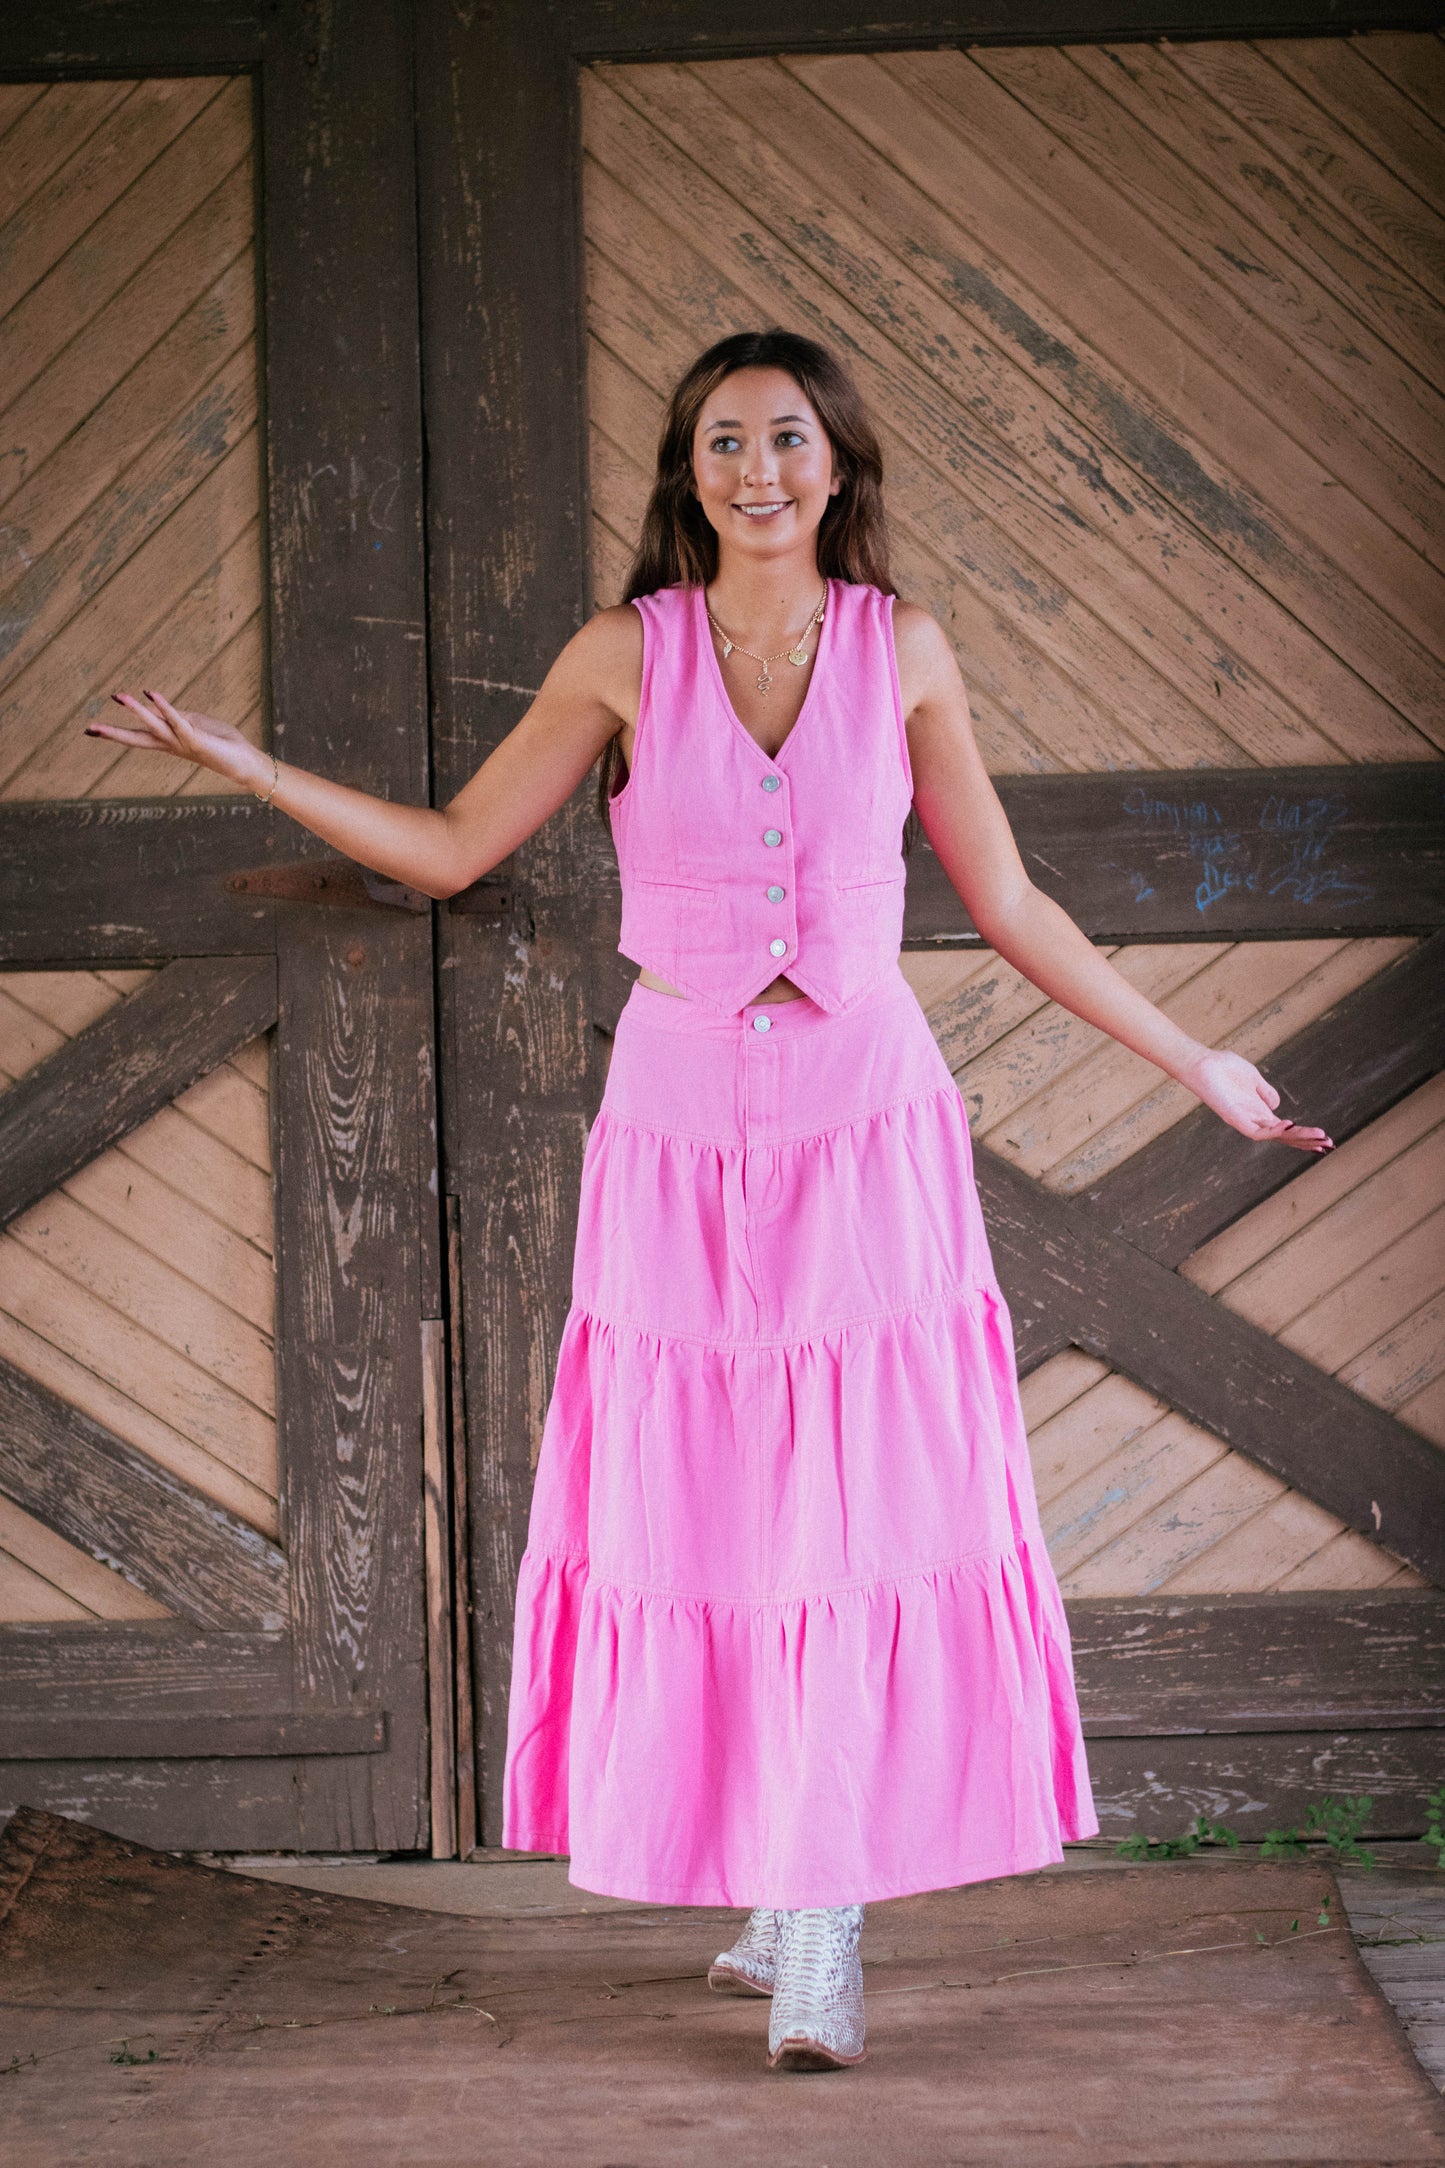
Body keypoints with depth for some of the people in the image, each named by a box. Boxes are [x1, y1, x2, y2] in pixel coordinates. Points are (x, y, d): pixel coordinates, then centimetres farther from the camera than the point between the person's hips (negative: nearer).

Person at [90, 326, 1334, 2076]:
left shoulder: (903, 651, 3)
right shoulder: (626, 654, 2)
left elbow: (1009, 908, 9)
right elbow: (451, 849, 8)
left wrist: (1198, 1064, 11)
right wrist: (247, 767, 2)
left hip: (868, 1135, 0)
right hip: (683, 1136, 1)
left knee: (860, 1514, -5)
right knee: (699, 1519, 2)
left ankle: (822, 1945, 1)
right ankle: (785, 1900, 18)